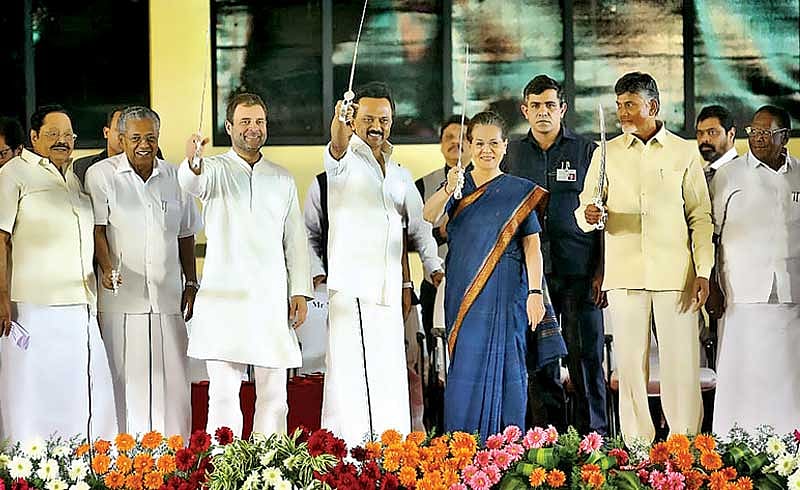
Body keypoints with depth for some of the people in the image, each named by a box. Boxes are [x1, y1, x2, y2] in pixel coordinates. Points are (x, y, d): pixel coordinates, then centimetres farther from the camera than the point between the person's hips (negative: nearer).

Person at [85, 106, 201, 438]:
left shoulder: (173, 177, 13)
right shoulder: (101, 175, 2)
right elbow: (96, 229, -3)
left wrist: (191, 283, 15)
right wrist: (107, 267, -19)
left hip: (168, 297, 3)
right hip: (120, 298, -3)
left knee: (172, 379, 2)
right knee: (125, 376, -4)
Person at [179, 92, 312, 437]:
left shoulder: (282, 179, 16)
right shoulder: (215, 169, 6)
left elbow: (295, 238, 15)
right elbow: (191, 182, -19)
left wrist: (300, 292, 5)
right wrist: (192, 163, -43)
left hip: (272, 298, 3)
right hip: (224, 297, -3)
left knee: (273, 393, 4)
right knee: (223, 392, -6)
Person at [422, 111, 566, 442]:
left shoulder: (519, 191, 5)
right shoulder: (458, 186, 10)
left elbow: (532, 246, -1)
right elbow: (429, 217, -9)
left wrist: (535, 293, -11)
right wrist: (448, 190, -28)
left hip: (503, 293, -2)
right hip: (462, 291, 2)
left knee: (499, 364, -2)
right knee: (464, 368, 3)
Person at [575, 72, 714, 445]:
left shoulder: (684, 153, 8)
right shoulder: (607, 153, 12)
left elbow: (701, 217, 7)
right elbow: (584, 208, 11)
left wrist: (703, 272, -2)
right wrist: (588, 215, -14)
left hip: (675, 273, -1)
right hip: (624, 273, 1)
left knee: (681, 364, -2)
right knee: (630, 362, 1)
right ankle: (636, 446, 8)